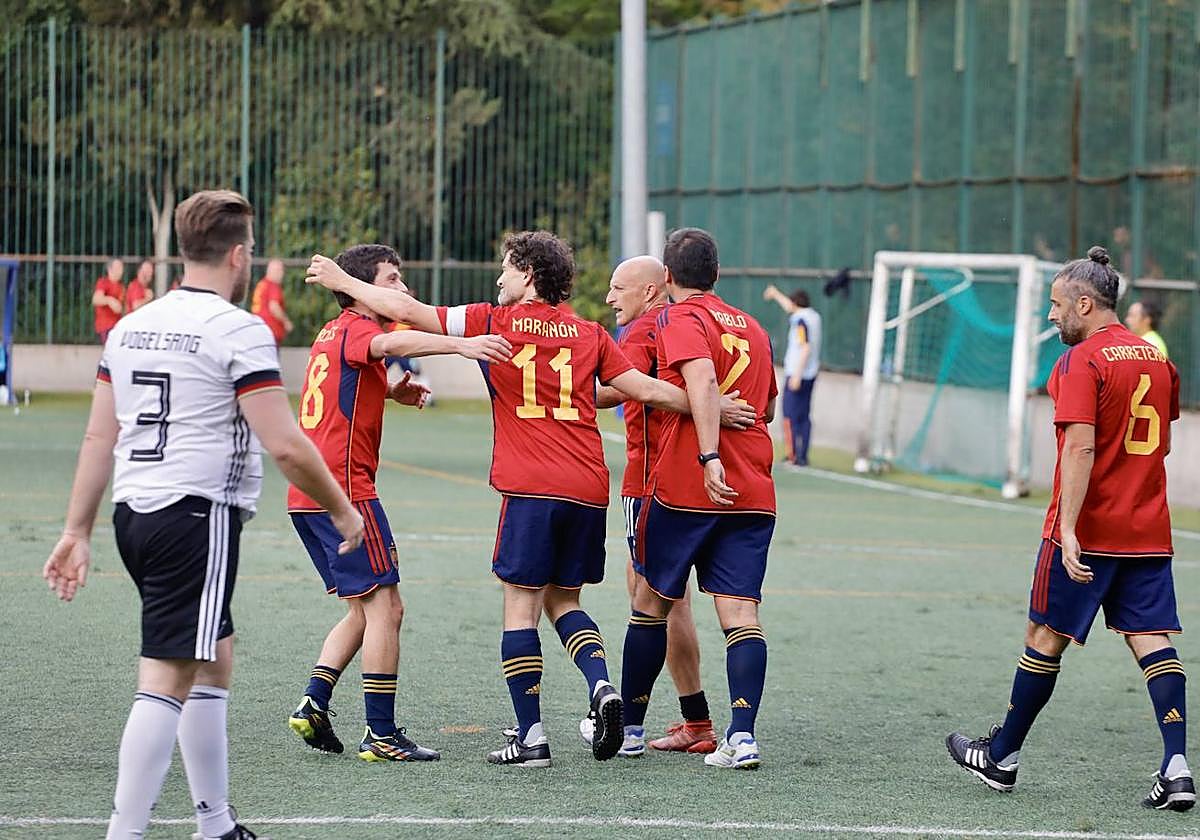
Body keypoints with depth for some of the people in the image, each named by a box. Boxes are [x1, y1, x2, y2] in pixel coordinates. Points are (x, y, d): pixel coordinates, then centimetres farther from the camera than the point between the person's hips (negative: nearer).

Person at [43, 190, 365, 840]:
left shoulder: (130, 326, 12)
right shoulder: (238, 331, -10)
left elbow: (99, 437, 13)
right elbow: (285, 445, -14)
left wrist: (77, 532, 17)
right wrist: (341, 510, -1)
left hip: (134, 516, 8)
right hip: (199, 515, -8)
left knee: (214, 662, 20)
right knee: (167, 682, -9)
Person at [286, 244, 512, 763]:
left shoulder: (332, 333, 20)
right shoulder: (356, 329, -9)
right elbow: (391, 343, -34)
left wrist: (389, 392, 20)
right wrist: (462, 346, -50)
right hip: (344, 490, -10)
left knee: (364, 611, 16)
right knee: (385, 607, -7)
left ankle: (314, 705, 6)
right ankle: (382, 735, -9)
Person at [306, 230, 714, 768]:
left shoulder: (496, 321, 2)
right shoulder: (589, 335, 11)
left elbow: (407, 311, 2)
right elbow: (647, 390, 9)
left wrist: (341, 281, 14)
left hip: (531, 488, -4)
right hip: (589, 487, 4)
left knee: (521, 606, 1)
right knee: (563, 601, 17)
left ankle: (531, 736, -3)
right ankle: (601, 685, -8)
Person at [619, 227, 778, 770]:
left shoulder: (680, 319, -4)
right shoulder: (752, 328, 16)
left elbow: (702, 383, -22)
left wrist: (709, 457, -30)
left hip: (686, 488, -4)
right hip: (754, 496, 5)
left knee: (652, 602, 11)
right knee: (741, 613, -2)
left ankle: (629, 725, 21)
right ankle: (742, 733, -17)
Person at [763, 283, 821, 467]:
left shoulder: (800, 320, -14)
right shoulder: (814, 317, 12)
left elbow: (805, 348, -21)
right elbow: (790, 308, 32)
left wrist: (797, 375, -23)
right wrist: (776, 294, 45)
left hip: (797, 374, -9)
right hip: (810, 374, 9)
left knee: (790, 416, -6)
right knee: (804, 416, 11)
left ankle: (793, 457, -10)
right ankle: (803, 456, 12)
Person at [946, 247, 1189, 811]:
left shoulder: (1081, 362, -12)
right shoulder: (1157, 359, 11)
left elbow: (1081, 449, -20)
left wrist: (1068, 529, -23)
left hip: (1087, 531, -6)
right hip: (1149, 531, 6)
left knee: (1046, 635, 5)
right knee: (1151, 638, 2)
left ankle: (1002, 757, 17)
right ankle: (1176, 769, -10)